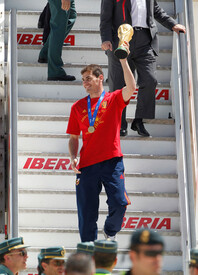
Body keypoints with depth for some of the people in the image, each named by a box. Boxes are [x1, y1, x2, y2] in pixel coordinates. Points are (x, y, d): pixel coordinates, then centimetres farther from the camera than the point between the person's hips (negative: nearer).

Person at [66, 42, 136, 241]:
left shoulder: (113, 100, 7)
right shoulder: (78, 107, 14)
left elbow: (131, 88, -14)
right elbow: (74, 137, 17)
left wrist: (123, 61, -20)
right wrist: (73, 157, 0)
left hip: (111, 161, -2)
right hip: (87, 164, 2)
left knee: (119, 204, -13)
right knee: (86, 214, 0)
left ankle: (110, 230, 19)